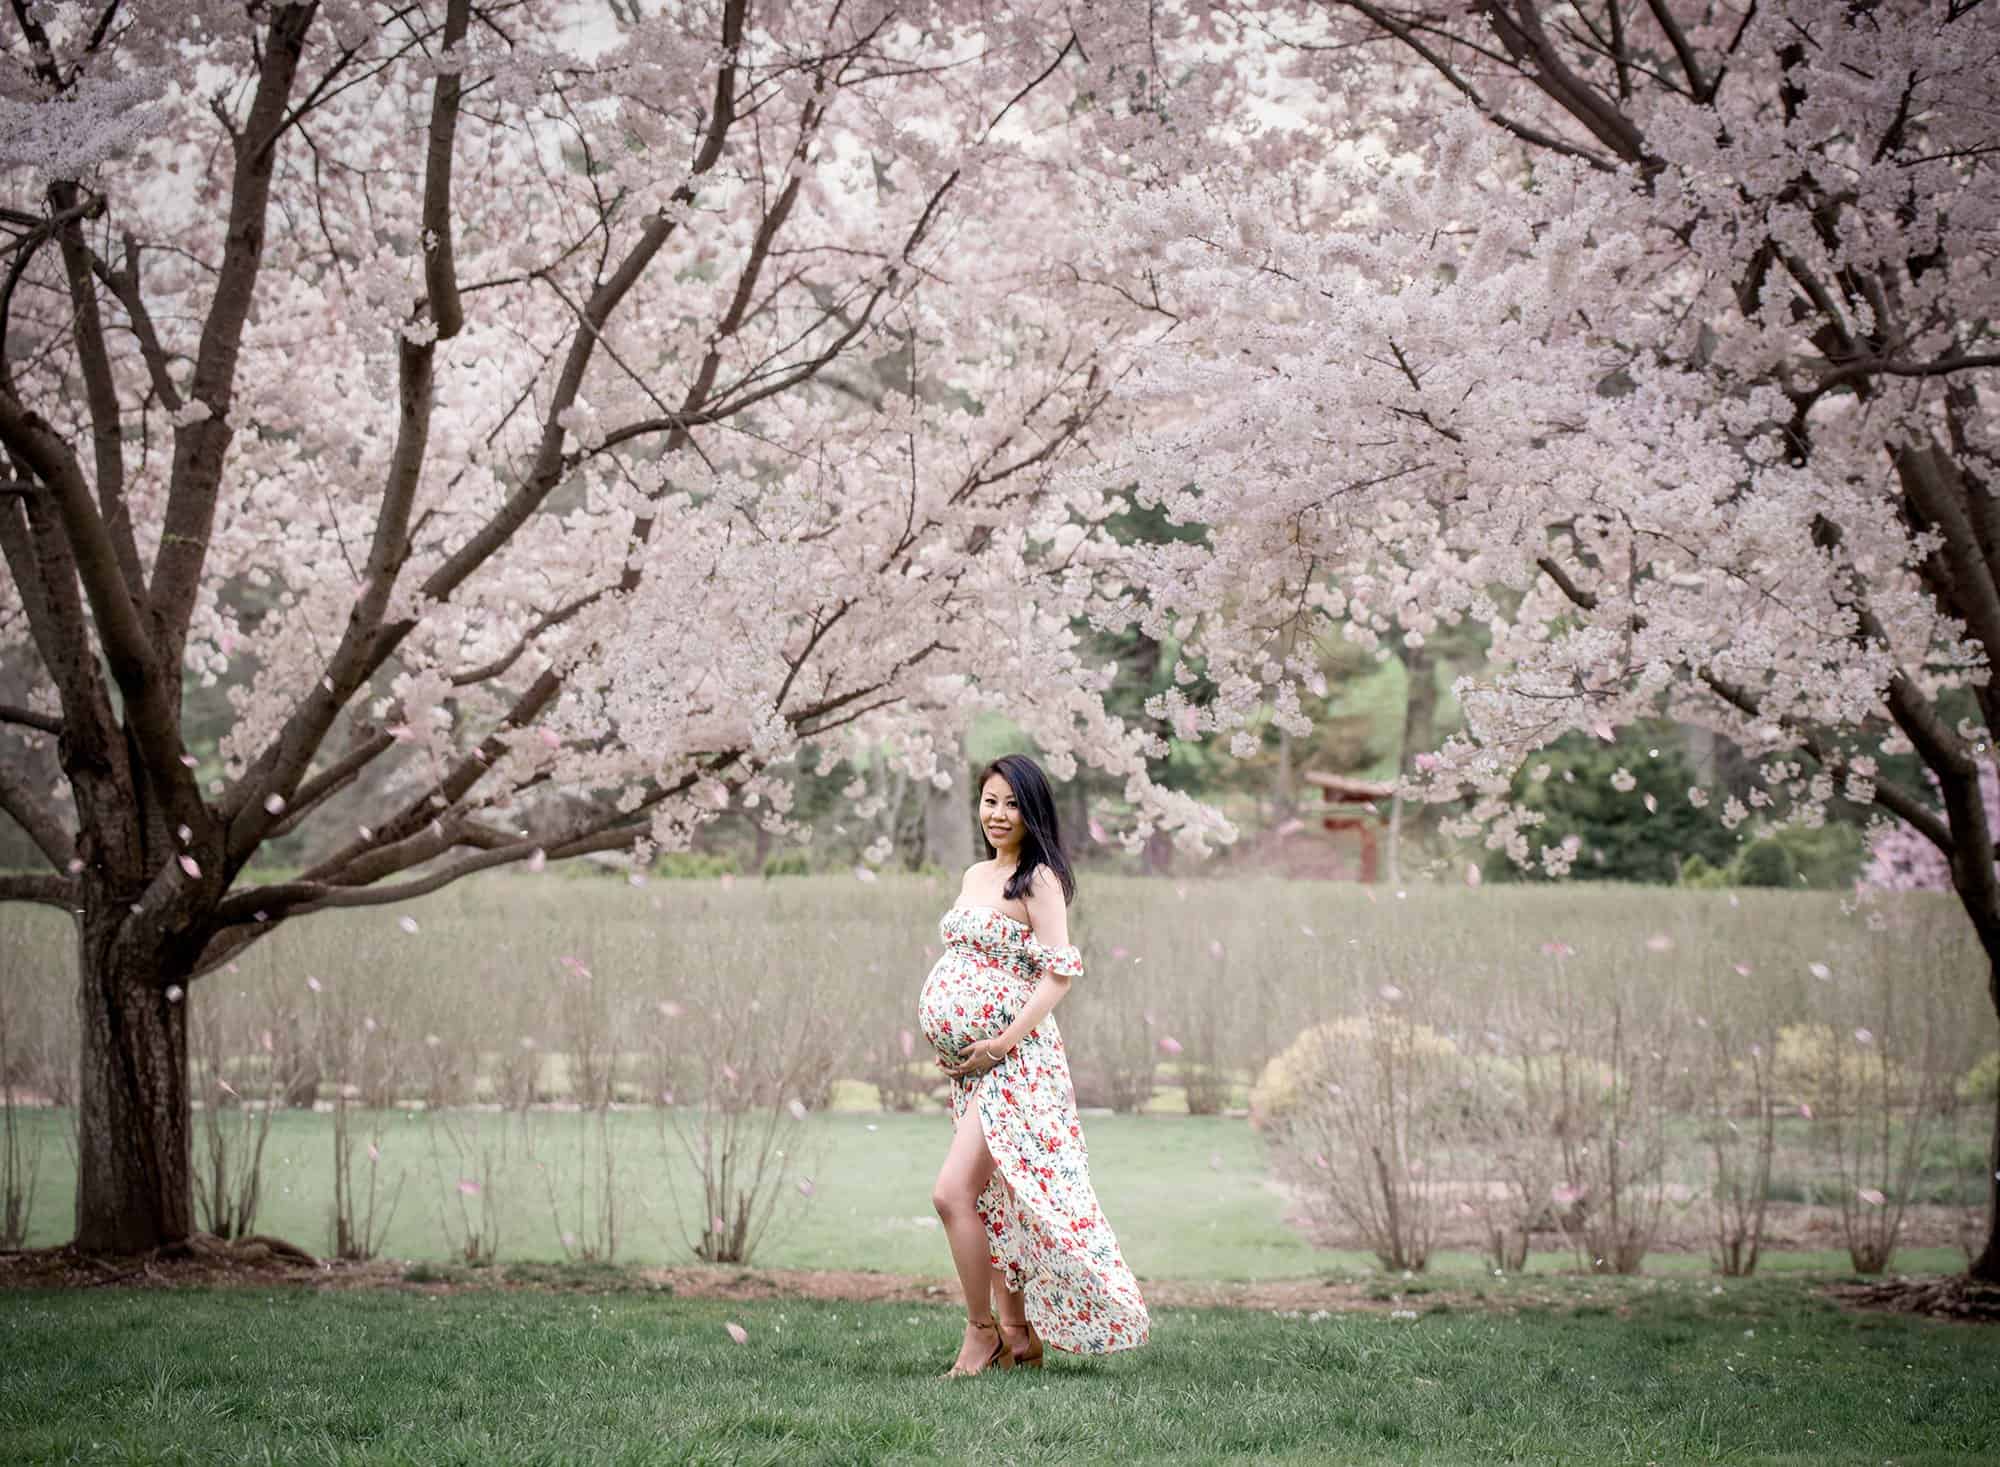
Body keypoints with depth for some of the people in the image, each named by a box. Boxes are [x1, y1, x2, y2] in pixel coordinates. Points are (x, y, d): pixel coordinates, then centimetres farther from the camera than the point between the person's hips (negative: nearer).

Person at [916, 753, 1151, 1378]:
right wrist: (949, 1045, 13)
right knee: (989, 1200, 11)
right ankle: (1018, 1335, 19)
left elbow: (1059, 973, -15)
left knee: (953, 1193, -15)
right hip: (971, 1065, 8)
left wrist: (1001, 1043, -19)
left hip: (1014, 1061, -8)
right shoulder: (975, 875, 15)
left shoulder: (1039, 879, -9)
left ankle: (982, 1331, -1)